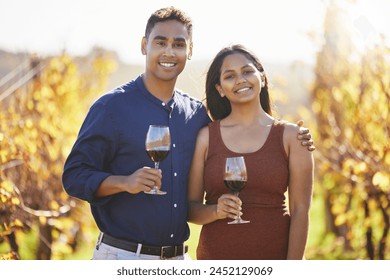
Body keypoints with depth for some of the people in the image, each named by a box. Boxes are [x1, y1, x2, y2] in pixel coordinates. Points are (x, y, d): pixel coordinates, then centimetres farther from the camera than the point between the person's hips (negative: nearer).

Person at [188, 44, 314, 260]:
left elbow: (300, 210, -2)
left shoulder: (290, 136, 1)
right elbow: (191, 208, 5)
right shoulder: (205, 137, 3)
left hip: (273, 258, 0)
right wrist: (216, 211, -16)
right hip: (216, 257, 0)